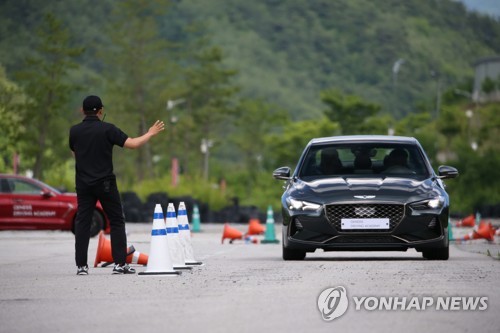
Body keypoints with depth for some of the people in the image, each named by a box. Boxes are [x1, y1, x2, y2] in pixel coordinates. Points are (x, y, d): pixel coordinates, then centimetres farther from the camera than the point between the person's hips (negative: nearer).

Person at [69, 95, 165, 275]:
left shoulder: (74, 131, 1)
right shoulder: (107, 129, -8)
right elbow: (133, 144, -11)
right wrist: (150, 133, 4)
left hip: (83, 184, 3)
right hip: (105, 183, -2)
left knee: (82, 223, 6)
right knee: (116, 221, 7)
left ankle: (81, 265, 0)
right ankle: (120, 263, 1)